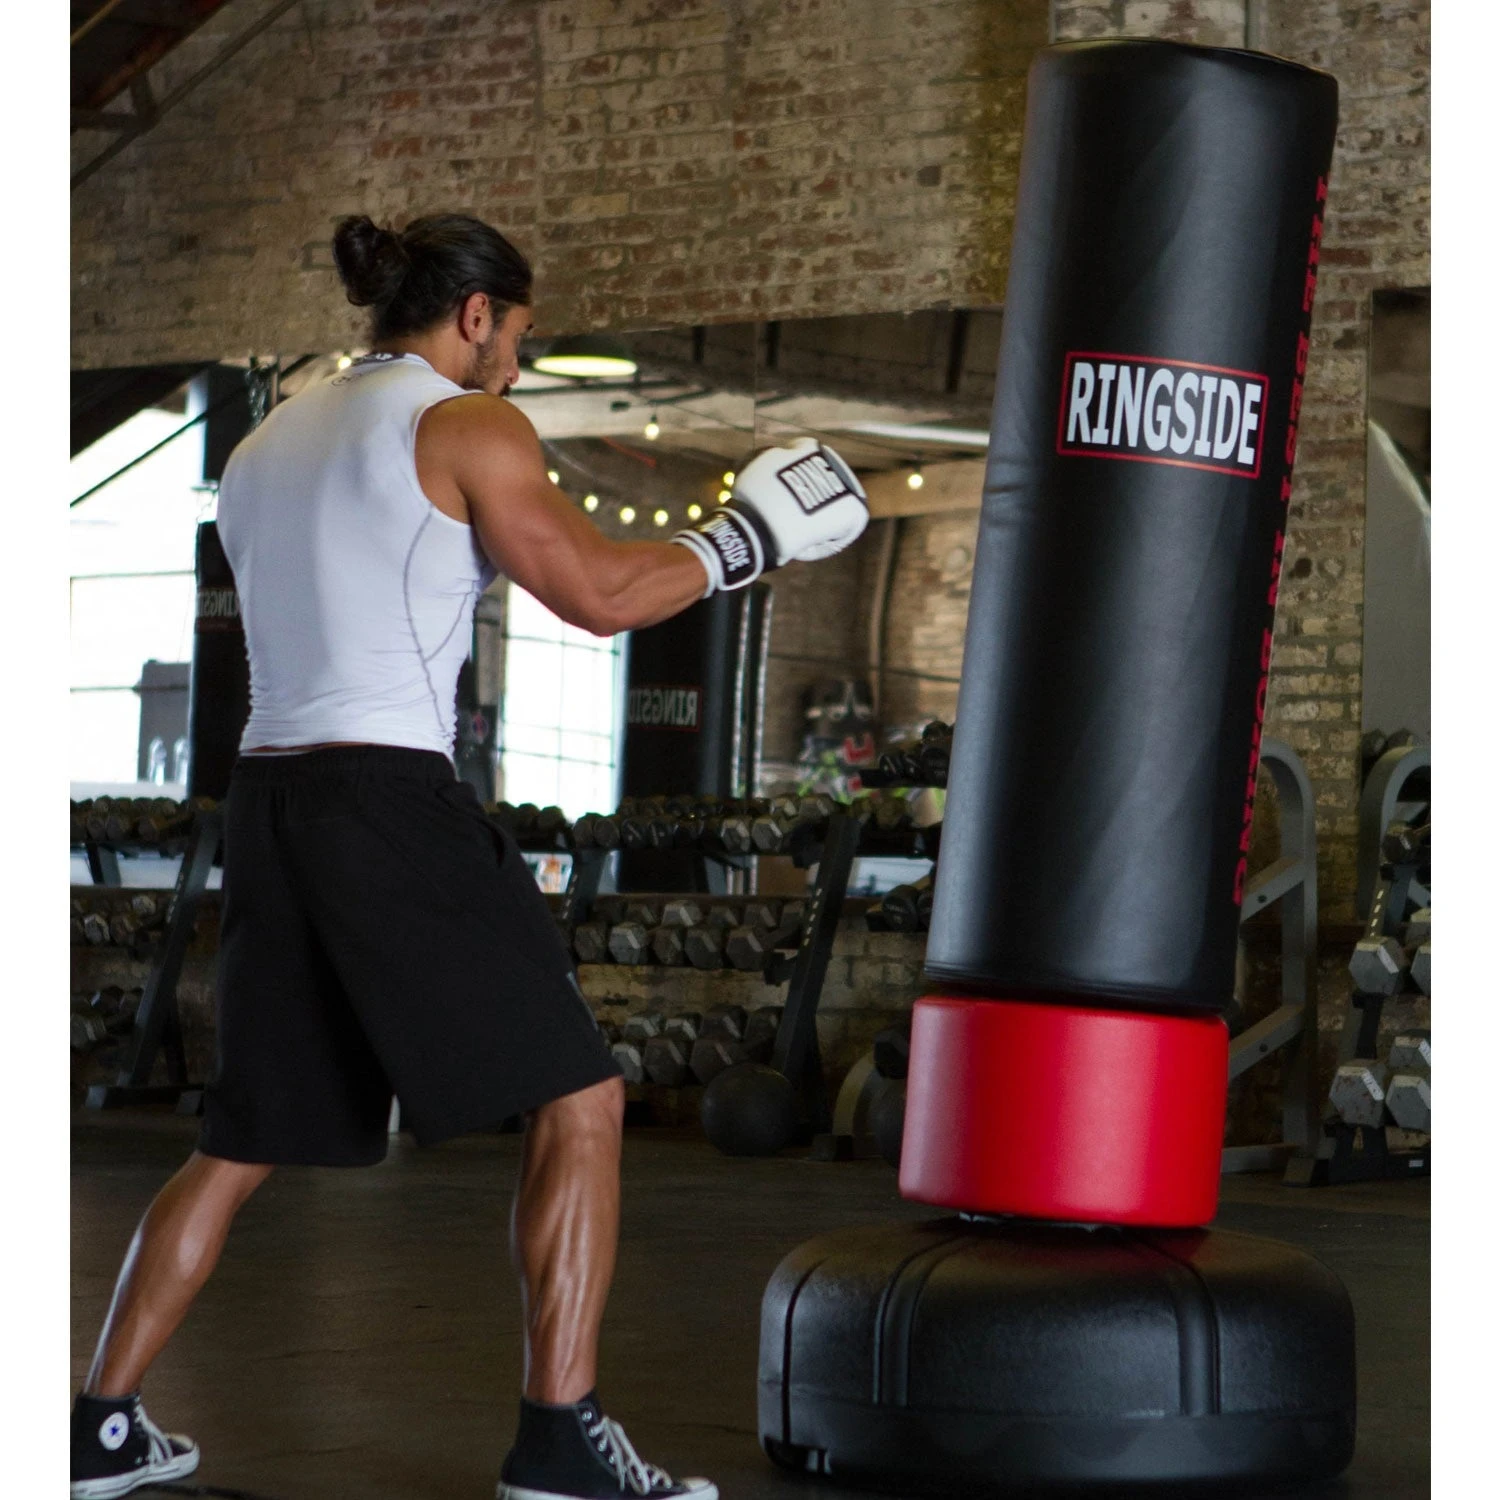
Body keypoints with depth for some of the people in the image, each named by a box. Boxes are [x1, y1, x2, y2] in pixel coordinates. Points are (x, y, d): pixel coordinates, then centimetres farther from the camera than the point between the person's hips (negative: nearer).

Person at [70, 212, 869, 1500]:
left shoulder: (263, 447, 19)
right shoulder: (468, 430, -3)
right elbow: (598, 595, -5)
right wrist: (739, 538, 8)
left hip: (269, 801, 8)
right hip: (391, 802, -8)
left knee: (245, 1140, 18)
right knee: (578, 1103, -2)